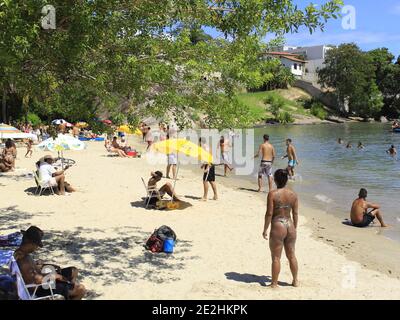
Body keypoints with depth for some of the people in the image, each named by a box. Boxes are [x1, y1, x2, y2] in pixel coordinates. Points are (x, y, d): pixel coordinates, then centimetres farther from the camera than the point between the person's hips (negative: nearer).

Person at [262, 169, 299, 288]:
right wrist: (294, 228, 17)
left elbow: (269, 213, -14)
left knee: (276, 257, 6)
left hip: (278, 227, -5)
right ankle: (295, 281, 31)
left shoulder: (272, 194, -14)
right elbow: (295, 214, 5)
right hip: (290, 226, 5)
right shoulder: (293, 194, 0)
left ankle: (274, 283, 15)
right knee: (291, 255, 19)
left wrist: (265, 229, -5)